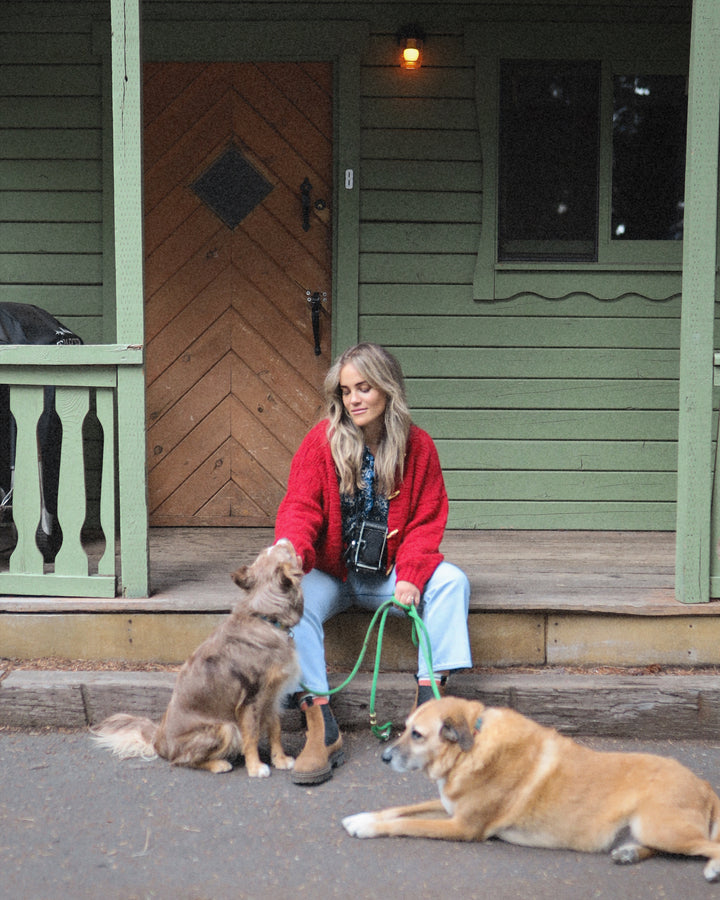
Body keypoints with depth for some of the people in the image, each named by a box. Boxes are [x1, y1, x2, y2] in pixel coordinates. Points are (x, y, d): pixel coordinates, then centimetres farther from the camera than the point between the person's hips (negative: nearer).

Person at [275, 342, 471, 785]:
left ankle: (428, 704, -26)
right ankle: (322, 729, -33)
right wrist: (292, 550, -33)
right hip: (329, 573, -1)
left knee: (451, 580, -24)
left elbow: (427, 521, -2)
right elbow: (300, 507, -10)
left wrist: (411, 575, -19)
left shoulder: (417, 445, -2)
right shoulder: (322, 440, -5)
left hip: (388, 575, 1)